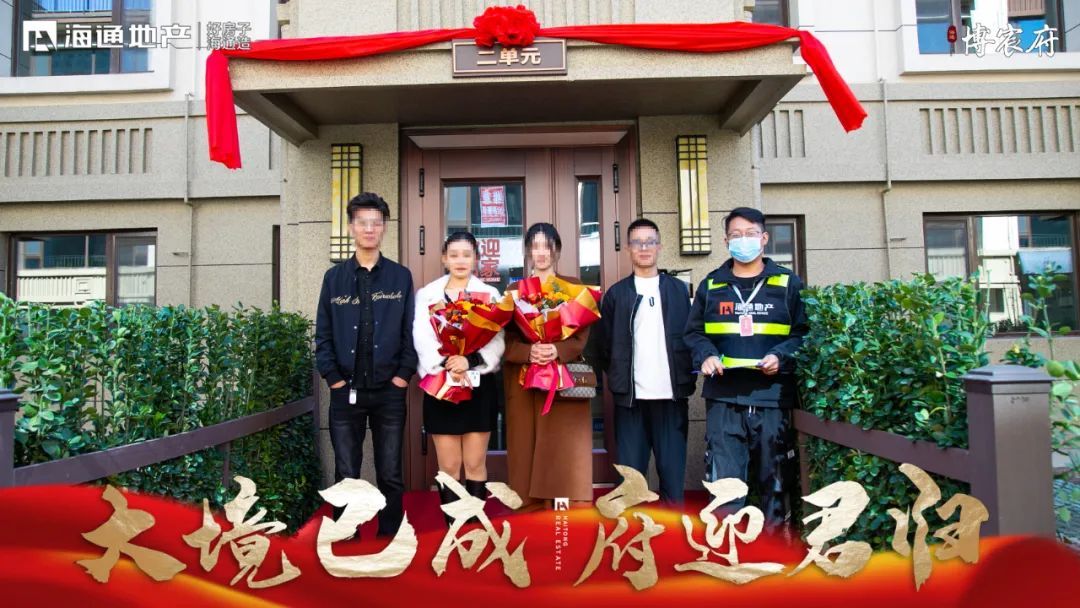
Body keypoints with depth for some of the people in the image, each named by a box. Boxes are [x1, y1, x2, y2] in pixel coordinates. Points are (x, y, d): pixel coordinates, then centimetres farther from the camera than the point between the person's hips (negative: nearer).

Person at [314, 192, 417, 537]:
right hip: (346, 391, 1)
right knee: (347, 477, 7)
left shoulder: (400, 276, 4)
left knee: (391, 476, 8)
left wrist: (404, 374, -6)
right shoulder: (335, 277, 6)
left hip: (390, 391, 0)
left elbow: (410, 330, 3)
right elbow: (323, 333, 5)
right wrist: (333, 377, -4)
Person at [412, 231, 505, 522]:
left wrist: (470, 361, -22)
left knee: (475, 464, 5)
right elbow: (422, 339, -6)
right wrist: (446, 364, -21)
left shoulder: (490, 294, 6)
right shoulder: (426, 294, 7)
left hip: (479, 386, 0)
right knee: (448, 466, 6)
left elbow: (497, 341, -4)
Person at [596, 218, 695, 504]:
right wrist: (616, 379, 1)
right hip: (630, 396, 0)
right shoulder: (616, 293, 8)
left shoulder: (679, 290, 9)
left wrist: (688, 378, 1)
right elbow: (604, 344, 7)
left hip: (671, 394, 0)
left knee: (673, 471, 3)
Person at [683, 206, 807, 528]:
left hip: (773, 397, 0)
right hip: (724, 398, 0)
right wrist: (706, 355, -4)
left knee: (774, 481, 10)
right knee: (724, 482, -1)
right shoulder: (711, 285, 11)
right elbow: (693, 332, 15)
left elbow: (804, 333, 5)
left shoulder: (787, 283, 8)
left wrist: (781, 357, -12)